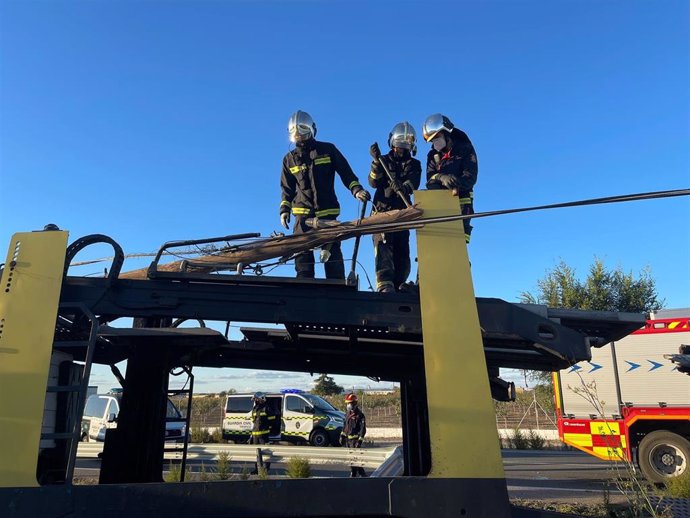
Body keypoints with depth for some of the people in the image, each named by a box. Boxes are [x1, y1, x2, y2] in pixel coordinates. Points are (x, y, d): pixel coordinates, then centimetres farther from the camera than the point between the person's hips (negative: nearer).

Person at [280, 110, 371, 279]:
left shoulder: (327, 149, 8)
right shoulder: (290, 159, 15)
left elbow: (346, 173, 8)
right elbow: (287, 189, 19)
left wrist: (357, 190, -8)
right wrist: (284, 210, 6)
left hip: (327, 211, -2)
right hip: (302, 213, 2)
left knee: (332, 253, -6)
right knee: (302, 253, -5)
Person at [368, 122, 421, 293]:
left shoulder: (414, 165, 15)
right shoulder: (384, 160, 14)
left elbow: (413, 184, -6)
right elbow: (374, 183, -2)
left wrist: (403, 187, -30)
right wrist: (376, 162, -18)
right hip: (382, 210, -2)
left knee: (402, 250, -4)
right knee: (384, 246, -19)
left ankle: (397, 285, 1)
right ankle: (384, 284, -31)